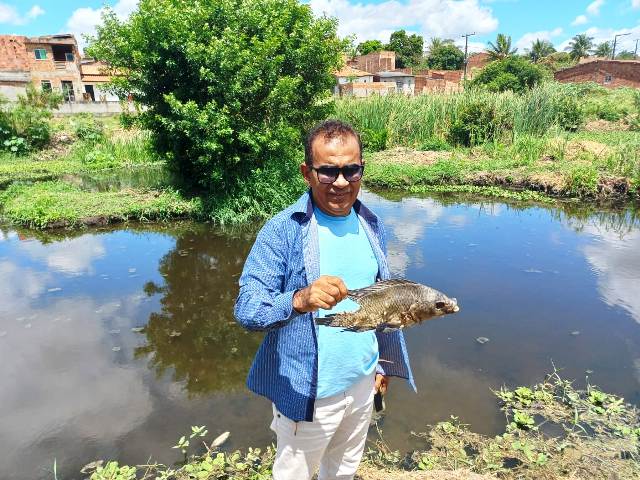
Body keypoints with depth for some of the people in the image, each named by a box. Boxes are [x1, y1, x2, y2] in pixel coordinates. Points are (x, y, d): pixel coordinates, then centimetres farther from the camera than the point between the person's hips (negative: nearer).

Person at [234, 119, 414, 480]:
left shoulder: (372, 226, -1)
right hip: (307, 392, -5)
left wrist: (383, 362, 14)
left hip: (362, 382, 5)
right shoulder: (282, 230, -19)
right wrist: (300, 300, -43)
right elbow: (246, 310, -25)